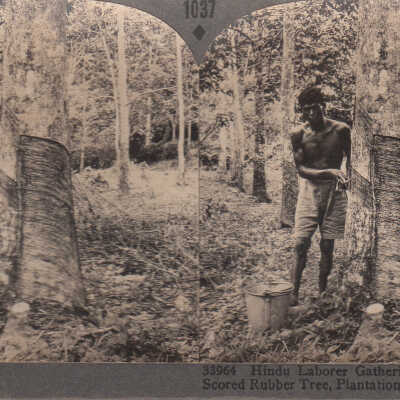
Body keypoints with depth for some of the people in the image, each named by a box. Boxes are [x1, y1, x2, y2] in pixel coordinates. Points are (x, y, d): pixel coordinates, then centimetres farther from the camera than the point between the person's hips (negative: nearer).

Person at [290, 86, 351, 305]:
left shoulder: (340, 130, -2)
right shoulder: (298, 135, -4)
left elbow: (349, 158, 13)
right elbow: (300, 168, -7)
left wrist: (346, 176, -6)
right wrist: (328, 172, -21)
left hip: (334, 191, 1)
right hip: (309, 190, -1)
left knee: (327, 246, 5)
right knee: (301, 244, -6)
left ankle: (322, 294, 18)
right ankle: (293, 294, 1)